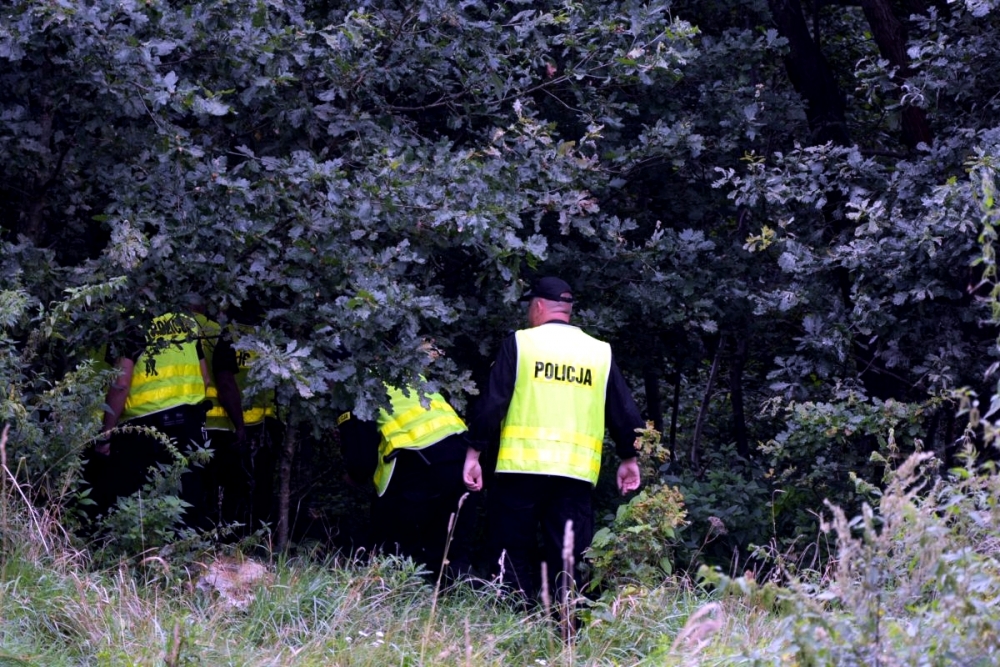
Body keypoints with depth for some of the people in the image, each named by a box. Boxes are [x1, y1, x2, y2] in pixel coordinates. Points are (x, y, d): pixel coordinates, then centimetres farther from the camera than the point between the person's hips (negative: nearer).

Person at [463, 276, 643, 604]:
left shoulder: (519, 343, 1)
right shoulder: (601, 352, 11)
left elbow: (492, 403, -4)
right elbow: (626, 413, 14)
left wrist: (473, 453, 2)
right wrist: (629, 459, 27)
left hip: (521, 466, -2)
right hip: (576, 475, 3)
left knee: (513, 555, 5)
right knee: (566, 561, 6)